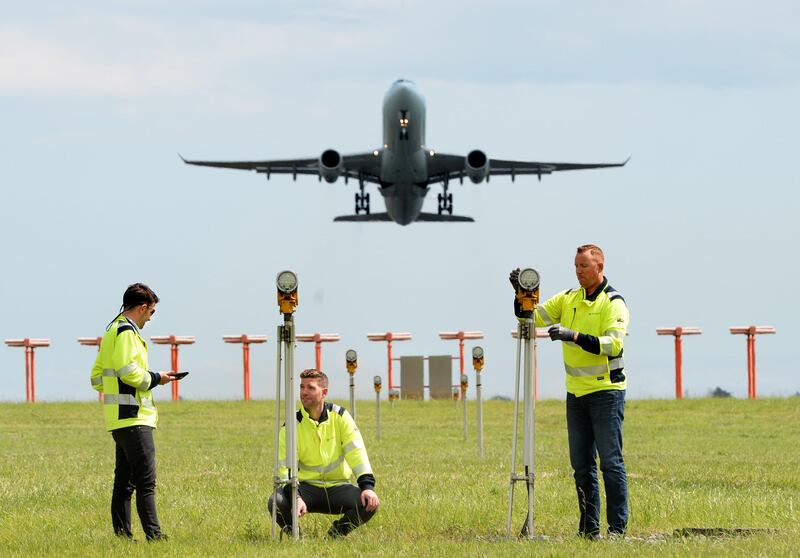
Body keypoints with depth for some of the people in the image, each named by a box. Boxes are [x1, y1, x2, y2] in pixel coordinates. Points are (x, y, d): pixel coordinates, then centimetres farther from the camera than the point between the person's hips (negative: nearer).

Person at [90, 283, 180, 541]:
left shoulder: (112, 331, 21)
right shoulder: (126, 331, -10)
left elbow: (97, 378, 23)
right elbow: (129, 371, -21)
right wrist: (156, 378, -6)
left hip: (119, 420, 10)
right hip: (133, 417, -10)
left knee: (124, 481, 11)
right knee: (146, 480, -12)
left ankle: (122, 533, 12)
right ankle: (153, 534, -16)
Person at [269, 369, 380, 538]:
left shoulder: (339, 416, -3)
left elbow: (356, 451, -8)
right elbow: (286, 467, -14)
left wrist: (367, 486, -22)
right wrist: (295, 497, -32)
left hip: (338, 486, 1)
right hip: (307, 487, -1)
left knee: (369, 504, -27)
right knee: (276, 502, -32)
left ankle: (336, 534, 0)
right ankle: (293, 534, 0)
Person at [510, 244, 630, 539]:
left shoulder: (613, 303, -9)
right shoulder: (568, 299, 11)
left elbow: (613, 343, -22)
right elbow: (532, 316, 9)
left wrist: (574, 336, -29)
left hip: (606, 391, -6)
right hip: (576, 393, 6)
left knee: (611, 461, -7)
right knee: (581, 464, 7)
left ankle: (618, 526, -3)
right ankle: (589, 526, 12)